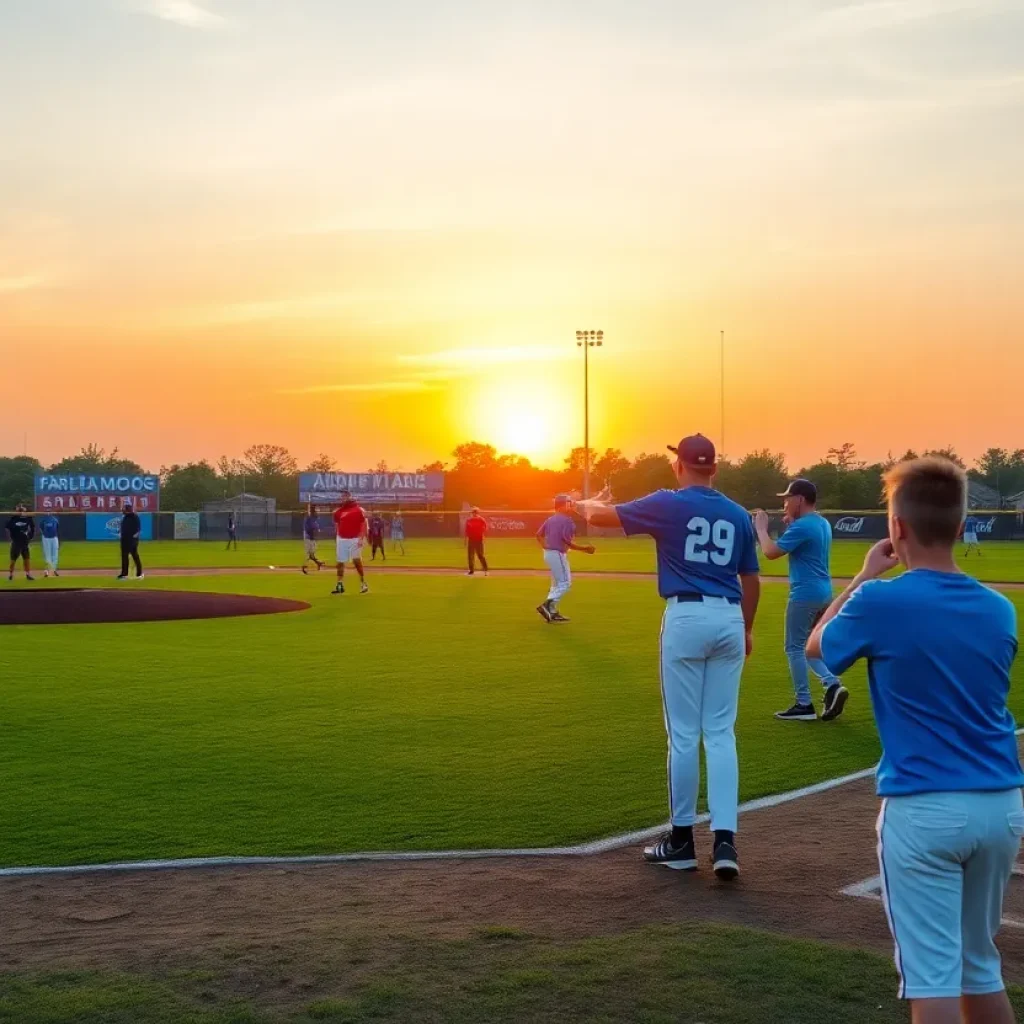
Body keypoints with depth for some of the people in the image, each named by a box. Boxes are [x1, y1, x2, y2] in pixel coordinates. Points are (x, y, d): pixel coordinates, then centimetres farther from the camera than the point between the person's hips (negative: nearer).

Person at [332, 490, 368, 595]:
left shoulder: (358, 510, -4)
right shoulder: (338, 511, 7)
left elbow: (364, 525, -5)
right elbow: (336, 526, 15)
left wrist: (361, 539, -14)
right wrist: (336, 540, 11)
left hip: (354, 540, -4)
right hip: (342, 539, 4)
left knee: (356, 561, -10)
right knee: (340, 562, 6)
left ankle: (363, 583, 3)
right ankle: (340, 585, 13)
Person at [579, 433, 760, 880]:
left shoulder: (668, 504, -3)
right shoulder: (738, 515, 10)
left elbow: (599, 515, 2)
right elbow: (751, 580, 15)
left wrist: (588, 504, 26)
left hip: (687, 617, -4)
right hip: (730, 620, 4)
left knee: (684, 733, 3)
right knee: (721, 733, 7)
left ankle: (682, 840, 12)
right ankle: (725, 840, -2)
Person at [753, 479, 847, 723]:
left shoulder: (801, 526, -17)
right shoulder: (823, 524, 13)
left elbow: (771, 552, -18)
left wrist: (761, 528, -5)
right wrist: (791, 525, 16)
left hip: (805, 594, -9)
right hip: (824, 592, 9)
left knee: (795, 647, 1)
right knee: (808, 645, 19)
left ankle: (804, 705, 4)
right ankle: (832, 685, 2)